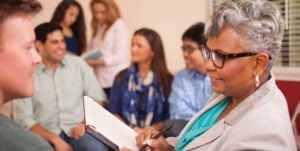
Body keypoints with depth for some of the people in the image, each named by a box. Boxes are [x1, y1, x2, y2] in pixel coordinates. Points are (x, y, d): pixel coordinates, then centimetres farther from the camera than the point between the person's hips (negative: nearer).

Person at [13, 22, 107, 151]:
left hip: (77, 130, 2)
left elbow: (98, 98, 10)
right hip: (46, 135, -1)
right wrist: (55, 139, -14)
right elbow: (25, 120, -2)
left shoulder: (78, 64, 8)